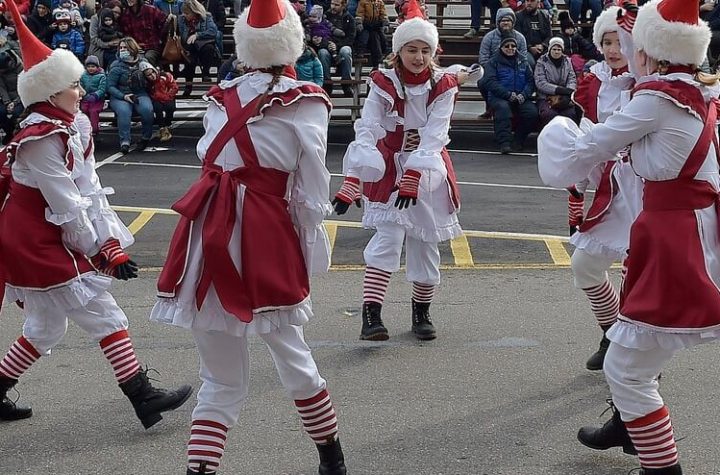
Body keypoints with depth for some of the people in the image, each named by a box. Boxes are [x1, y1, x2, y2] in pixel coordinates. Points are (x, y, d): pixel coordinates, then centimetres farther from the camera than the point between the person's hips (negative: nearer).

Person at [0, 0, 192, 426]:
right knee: (105, 316, -7)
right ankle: (145, 399, -3)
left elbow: (90, 191, 5)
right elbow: (67, 207, -21)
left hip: (43, 243, 10)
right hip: (40, 246, -10)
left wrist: (111, 241, -4)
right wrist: (101, 252, -14)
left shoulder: (70, 128, 9)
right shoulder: (41, 141, -21)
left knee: (45, 328, 20)